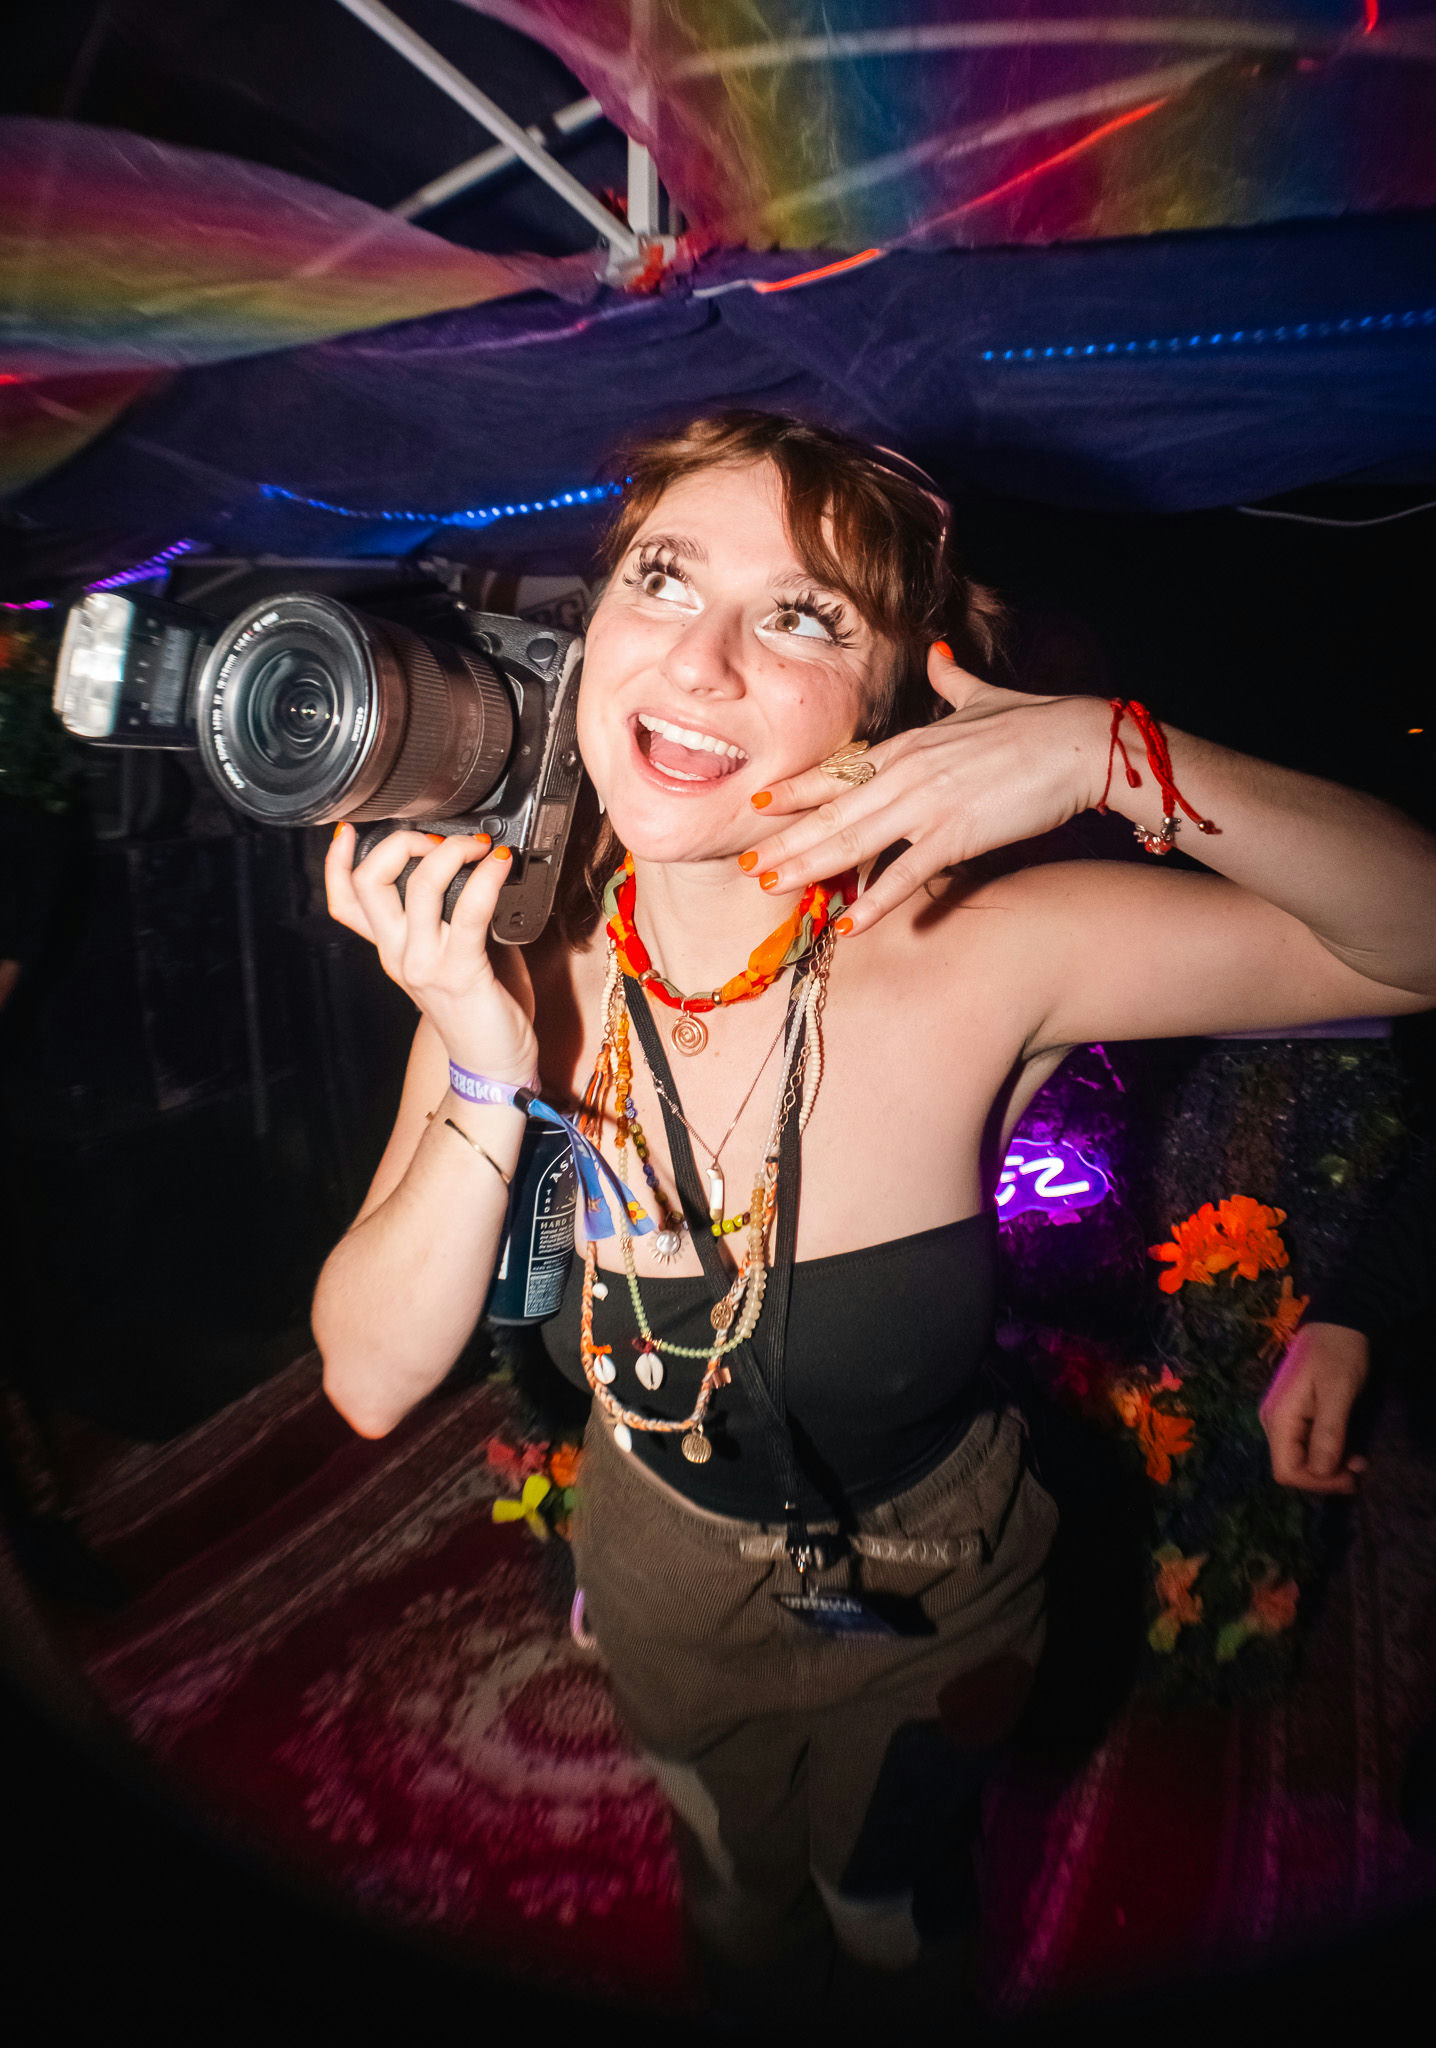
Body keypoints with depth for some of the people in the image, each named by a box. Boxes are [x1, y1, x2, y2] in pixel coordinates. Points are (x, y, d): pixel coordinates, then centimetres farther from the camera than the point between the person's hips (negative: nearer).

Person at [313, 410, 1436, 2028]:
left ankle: (903, 1988, 67)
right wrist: (491, 1082, -38)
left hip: (925, 1596, -2)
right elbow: (371, 1381, -23)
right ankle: (751, 2004, 70)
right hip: (664, 1578, 3)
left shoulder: (970, 963, -31)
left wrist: (1120, 759, -42)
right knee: (736, 1904, 35)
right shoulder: (512, 968, -23)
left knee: (891, 1920, 31)